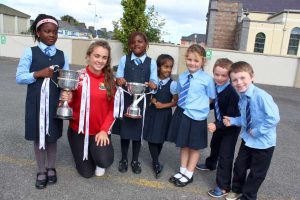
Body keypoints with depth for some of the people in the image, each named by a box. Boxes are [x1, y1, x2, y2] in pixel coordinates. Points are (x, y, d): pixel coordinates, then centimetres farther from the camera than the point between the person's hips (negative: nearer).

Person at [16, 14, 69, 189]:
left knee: (52, 136, 12)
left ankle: (51, 168, 31)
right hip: (36, 102, -1)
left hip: (55, 102, 2)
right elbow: (19, 77, -6)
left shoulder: (61, 55, 7)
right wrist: (38, 74, -18)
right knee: (38, 136, 10)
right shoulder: (30, 52, -1)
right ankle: (41, 171, 27)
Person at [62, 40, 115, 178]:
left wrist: (104, 130, -13)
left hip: (100, 131, 0)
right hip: (78, 130, 0)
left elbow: (112, 108, -3)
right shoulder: (78, 77, -11)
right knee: (86, 172, 8)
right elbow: (72, 105, -2)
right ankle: (87, 155, 42)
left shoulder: (110, 81, -7)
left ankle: (98, 158, 16)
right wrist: (68, 100, -25)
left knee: (105, 161, -23)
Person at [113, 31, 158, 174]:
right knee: (124, 129, 9)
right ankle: (124, 159, 29)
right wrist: (119, 80, -20)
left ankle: (135, 160, 29)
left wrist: (152, 84, -23)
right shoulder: (124, 59, 3)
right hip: (126, 100, 0)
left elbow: (154, 82, 0)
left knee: (138, 130, 10)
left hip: (142, 101, 0)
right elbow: (118, 77, 3)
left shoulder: (151, 62, 3)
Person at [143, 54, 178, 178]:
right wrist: (151, 100, -10)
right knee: (151, 138, 2)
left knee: (160, 139, 10)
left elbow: (175, 102, -6)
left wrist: (163, 105, -15)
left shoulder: (172, 84, -8)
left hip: (164, 113, -2)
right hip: (152, 112, 2)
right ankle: (156, 164, 14)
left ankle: (155, 161, 31)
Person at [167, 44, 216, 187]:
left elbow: (211, 98, -2)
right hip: (182, 114, 5)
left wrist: (199, 105, -5)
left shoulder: (207, 79, -14)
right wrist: (182, 104, 3)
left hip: (196, 116, -5)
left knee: (194, 147, 14)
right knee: (183, 144, 19)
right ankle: (182, 171, 38)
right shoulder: (182, 77, 1)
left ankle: (189, 174, 33)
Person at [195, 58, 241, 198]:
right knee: (214, 145, 29)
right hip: (220, 125, 8)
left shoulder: (232, 93, -31)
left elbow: (232, 117, -32)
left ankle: (223, 186, 10)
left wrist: (216, 126, -41)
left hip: (231, 128, -8)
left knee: (225, 156, -3)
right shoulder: (216, 87, -8)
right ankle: (210, 165, 57)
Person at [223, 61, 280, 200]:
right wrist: (232, 121, -7)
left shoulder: (261, 96, -27)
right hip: (247, 139, 6)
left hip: (263, 142, -6)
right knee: (239, 165, 18)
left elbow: (273, 118, -28)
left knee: (256, 173, 12)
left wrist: (257, 131, -22)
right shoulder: (242, 98, -3)